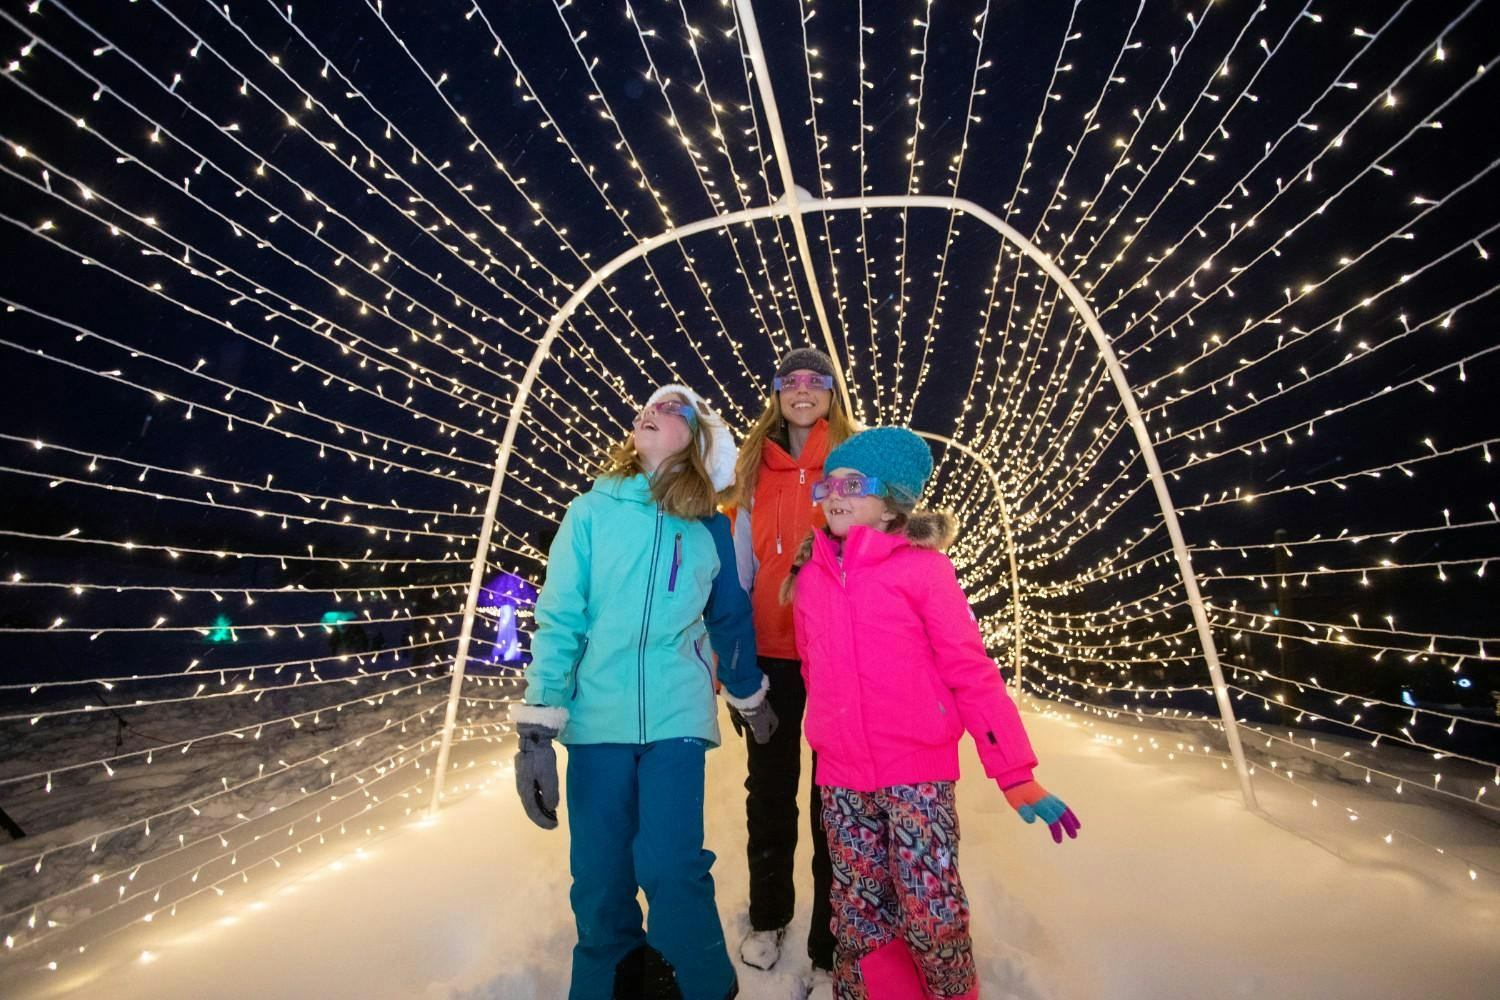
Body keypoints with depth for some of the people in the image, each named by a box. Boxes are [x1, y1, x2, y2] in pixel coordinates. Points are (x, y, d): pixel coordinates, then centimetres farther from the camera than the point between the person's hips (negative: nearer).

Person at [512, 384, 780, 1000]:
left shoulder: (711, 529, 2)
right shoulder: (592, 512, -1)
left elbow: (731, 619, 13)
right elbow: (557, 620, -3)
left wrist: (749, 699, 23)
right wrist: (537, 728, -7)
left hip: (676, 723, 0)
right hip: (597, 722, 1)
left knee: (671, 871, -2)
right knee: (600, 882, 10)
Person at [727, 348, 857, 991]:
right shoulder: (755, 471, 7)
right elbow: (742, 564, 7)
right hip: (770, 650, 3)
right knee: (769, 788, 17)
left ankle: (830, 948, 28)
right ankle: (767, 919, 40)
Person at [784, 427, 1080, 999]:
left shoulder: (921, 566, -8)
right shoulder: (809, 575, 5)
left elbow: (971, 670, -8)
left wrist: (1015, 773, -8)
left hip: (917, 772, -3)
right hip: (840, 779, 4)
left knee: (931, 914, 3)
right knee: (858, 918, 14)